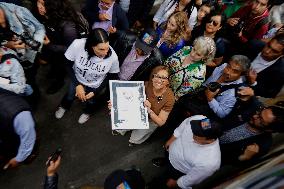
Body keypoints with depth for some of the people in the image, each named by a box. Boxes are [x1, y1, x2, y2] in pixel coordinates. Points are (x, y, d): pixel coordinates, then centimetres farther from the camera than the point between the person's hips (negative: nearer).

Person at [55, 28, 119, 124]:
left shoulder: (113, 57, -31)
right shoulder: (77, 45, -32)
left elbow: (111, 76, -12)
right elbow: (68, 65, -13)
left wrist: (95, 92, -15)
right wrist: (77, 85, -18)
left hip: (95, 85, 0)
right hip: (77, 79, 1)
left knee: (90, 102, 0)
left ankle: (88, 112, 41)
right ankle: (64, 106, 43)